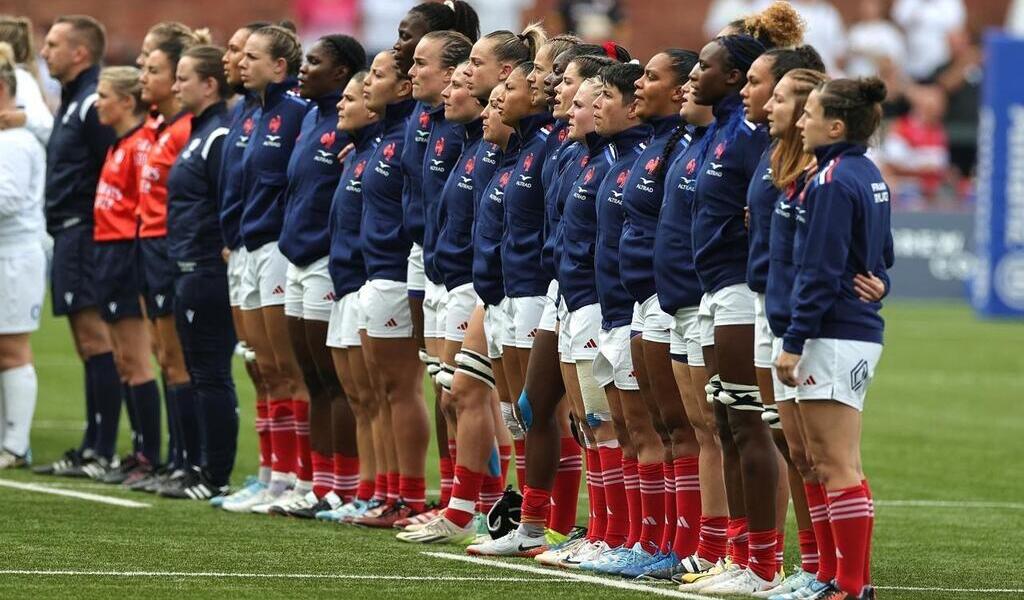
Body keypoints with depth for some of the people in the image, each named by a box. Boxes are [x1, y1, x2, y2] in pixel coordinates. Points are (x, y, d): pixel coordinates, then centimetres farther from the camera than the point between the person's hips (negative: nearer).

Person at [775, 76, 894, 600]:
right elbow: (882, 256, 22)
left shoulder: (832, 182, -15)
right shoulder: (869, 176, 12)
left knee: (837, 465, -7)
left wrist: (794, 341, -16)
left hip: (835, 335, -10)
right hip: (861, 327, 10)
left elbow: (820, 271, -18)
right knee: (830, 461, 14)